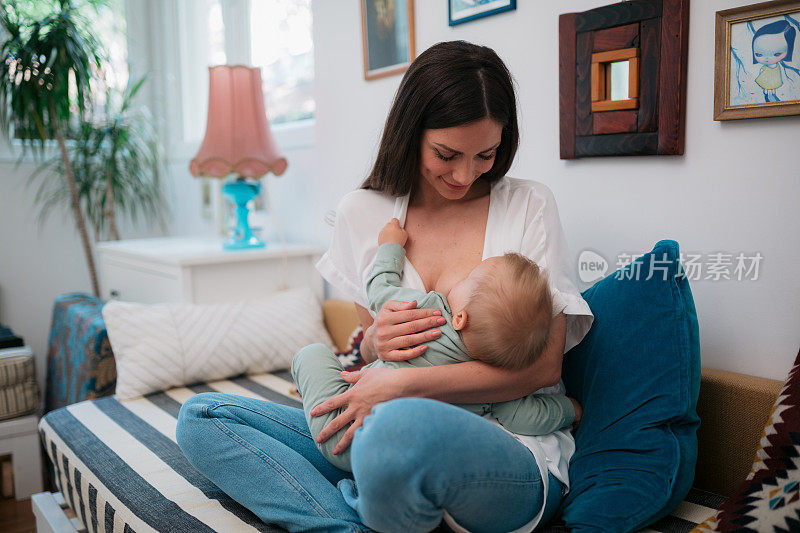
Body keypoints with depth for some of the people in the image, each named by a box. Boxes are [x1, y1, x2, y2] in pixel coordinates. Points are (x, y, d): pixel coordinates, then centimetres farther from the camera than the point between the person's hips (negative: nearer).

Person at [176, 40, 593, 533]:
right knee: (200, 417, -5)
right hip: (380, 429, 5)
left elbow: (544, 364, -8)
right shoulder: (363, 213, 8)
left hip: (510, 448, -4)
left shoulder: (530, 206, -1)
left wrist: (405, 385, -18)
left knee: (404, 427, -40)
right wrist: (372, 343, -12)